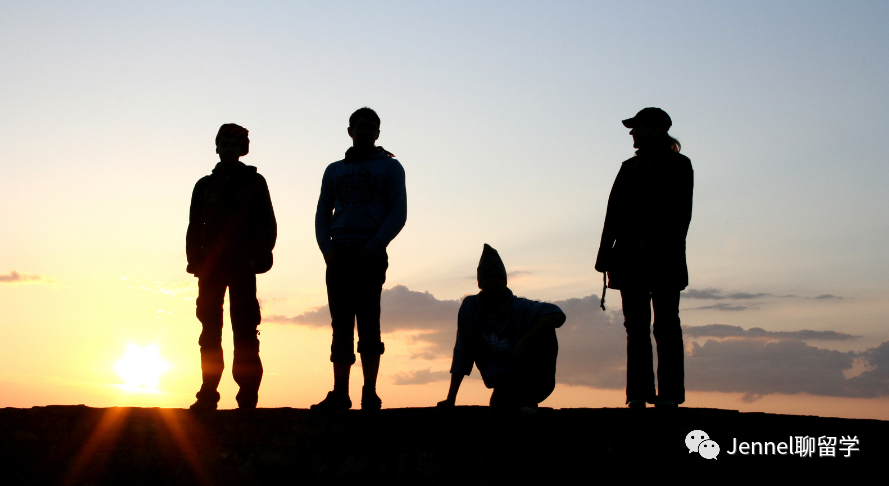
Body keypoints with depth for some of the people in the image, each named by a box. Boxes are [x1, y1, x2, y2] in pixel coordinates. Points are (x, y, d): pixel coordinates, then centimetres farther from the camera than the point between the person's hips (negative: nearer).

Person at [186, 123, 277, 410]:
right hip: (211, 264, 3)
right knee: (210, 328, 0)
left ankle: (247, 395, -6)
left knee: (244, 328, -6)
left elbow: (268, 225, 5)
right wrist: (195, 259, 1)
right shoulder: (205, 185, 17)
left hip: (242, 265, -3)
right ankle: (208, 394, 2)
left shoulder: (254, 183, 10)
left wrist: (258, 257, -8)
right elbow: (195, 226, 15)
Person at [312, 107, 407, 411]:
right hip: (338, 256, 4)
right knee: (341, 324, 1)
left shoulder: (390, 167, 9)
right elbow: (322, 213, 16)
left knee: (367, 323, -7)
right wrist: (327, 248, -3)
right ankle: (340, 394, 2)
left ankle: (370, 394, -6)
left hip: (370, 256, -3)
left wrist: (372, 249, -12)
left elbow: (398, 213, 0)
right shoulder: (334, 170, 20)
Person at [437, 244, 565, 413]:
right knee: (499, 403, -31)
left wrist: (523, 343, -34)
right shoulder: (469, 307, -1)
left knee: (544, 331, -24)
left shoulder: (520, 307, -9)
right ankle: (523, 398, 6)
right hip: (504, 383, 2)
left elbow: (557, 315, -26)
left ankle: (527, 397, -11)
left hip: (532, 378, -2)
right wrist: (451, 399, -3)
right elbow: (462, 354, 1)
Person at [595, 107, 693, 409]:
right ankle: (638, 394, 5)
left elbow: (680, 214, -6)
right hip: (631, 258, 5)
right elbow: (614, 215, 11)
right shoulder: (630, 167, 17)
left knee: (665, 325, -5)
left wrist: (669, 253, -17)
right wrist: (606, 256, 2)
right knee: (636, 327, 3)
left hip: (665, 259, -5)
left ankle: (669, 394, -3)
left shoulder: (678, 166, 3)